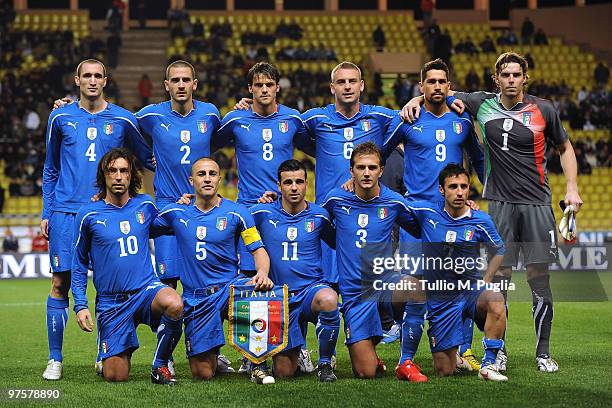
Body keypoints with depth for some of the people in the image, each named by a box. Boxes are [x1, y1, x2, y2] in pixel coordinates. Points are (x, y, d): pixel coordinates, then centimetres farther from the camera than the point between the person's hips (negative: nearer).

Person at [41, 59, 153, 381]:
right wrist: (46, 213, 10)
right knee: (60, 284, -3)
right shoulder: (60, 118, 9)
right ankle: (54, 359, 4)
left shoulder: (123, 120, 5)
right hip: (66, 212, 0)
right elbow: (50, 170, 15)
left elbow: (150, 160, 15)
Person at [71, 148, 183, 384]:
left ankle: (160, 365, -10)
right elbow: (79, 265, 7)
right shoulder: (89, 215, -1)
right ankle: (107, 356, 33)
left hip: (146, 288, 1)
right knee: (115, 377, -6)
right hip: (111, 301, -1)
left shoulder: (145, 205, 5)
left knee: (174, 305, -35)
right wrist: (80, 305, -1)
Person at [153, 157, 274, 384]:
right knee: (202, 374, -5)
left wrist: (262, 273, -23)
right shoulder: (176, 213, 5)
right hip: (196, 297, 1)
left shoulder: (236, 212, 1)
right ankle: (213, 356, 36)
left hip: (230, 286, -1)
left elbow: (258, 249, -3)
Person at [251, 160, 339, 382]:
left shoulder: (318, 215, 3)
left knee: (328, 299, -40)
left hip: (312, 288, -1)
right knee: (284, 372, -1)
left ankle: (325, 363, -16)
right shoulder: (263, 213, 1)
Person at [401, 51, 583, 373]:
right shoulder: (483, 105, 3)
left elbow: (565, 147, 15)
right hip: (499, 203, 0)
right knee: (499, 279, 0)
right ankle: (498, 352, 9)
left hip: (537, 204, 0)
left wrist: (571, 188, 4)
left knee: (539, 279, -1)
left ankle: (543, 353, 9)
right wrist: (415, 100, -7)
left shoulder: (543, 110, 2)